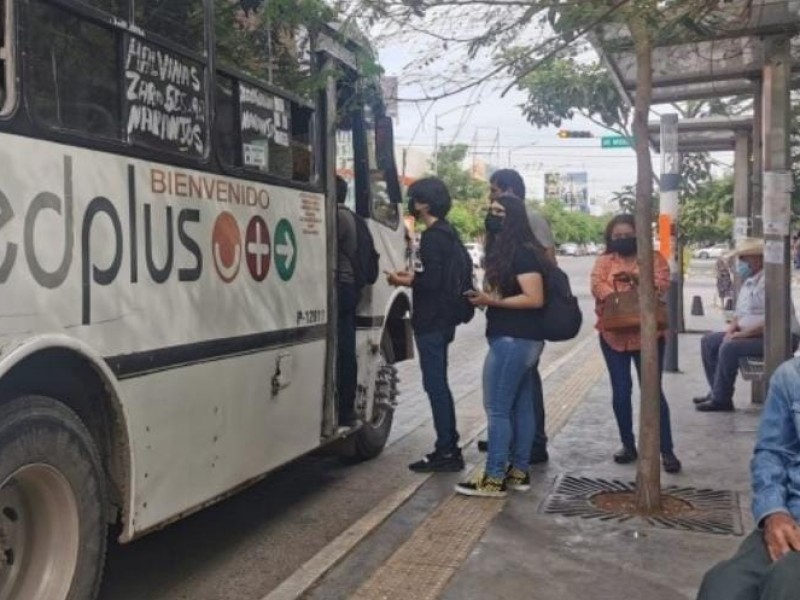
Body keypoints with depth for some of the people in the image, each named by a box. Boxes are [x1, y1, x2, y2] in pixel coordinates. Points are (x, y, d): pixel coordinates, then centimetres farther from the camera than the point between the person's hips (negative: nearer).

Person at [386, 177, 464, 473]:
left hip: (431, 321, -11)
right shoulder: (446, 232, 14)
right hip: (441, 319, 11)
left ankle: (446, 451, 0)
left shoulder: (432, 236, -17)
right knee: (439, 383, 16)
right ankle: (449, 448, 23)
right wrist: (414, 276, 13)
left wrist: (405, 281, -9)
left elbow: (432, 281, -23)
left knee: (435, 384, -5)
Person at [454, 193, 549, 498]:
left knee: (497, 409, -7)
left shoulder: (522, 252, -15)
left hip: (513, 339, -10)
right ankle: (518, 472, 19)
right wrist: (486, 297, 7)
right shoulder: (502, 251, 15)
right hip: (521, 339, 10)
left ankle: (494, 478, -1)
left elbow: (535, 299, -21)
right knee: (521, 406, 12)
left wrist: (492, 301, -20)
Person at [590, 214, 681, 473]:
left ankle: (667, 450, 5)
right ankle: (628, 445, 22)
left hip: (647, 335, -2)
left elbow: (662, 284, -11)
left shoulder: (654, 258, 5)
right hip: (613, 335, 2)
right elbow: (597, 285, -9)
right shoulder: (604, 261, 9)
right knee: (620, 391, 8)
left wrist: (636, 278, -27)